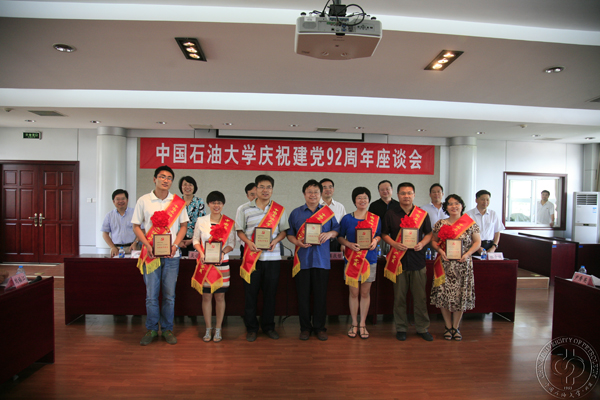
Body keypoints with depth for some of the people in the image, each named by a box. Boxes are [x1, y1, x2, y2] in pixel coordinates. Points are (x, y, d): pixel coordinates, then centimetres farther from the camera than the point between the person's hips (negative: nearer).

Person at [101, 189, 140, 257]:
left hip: (130, 248, -1)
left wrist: (135, 243, -8)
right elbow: (105, 233, 14)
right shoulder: (109, 216, 14)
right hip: (117, 249, 1)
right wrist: (112, 247, 1)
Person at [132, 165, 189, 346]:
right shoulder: (143, 201, 2)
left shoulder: (178, 202, 3)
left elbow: (183, 226, 8)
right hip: (151, 254, 0)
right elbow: (136, 226, 4)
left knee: (169, 295, 6)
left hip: (172, 256, 1)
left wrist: (175, 245, -7)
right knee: (151, 295, 5)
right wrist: (147, 245, -10)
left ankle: (167, 329, 21)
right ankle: (152, 329, 22)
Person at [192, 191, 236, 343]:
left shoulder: (229, 222, 1)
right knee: (206, 296, 5)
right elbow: (196, 240, 7)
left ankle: (218, 330, 18)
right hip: (205, 262, 1)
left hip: (222, 263, -1)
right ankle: (208, 329, 19)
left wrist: (222, 252, -14)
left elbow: (232, 243, 2)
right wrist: (201, 253, -10)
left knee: (220, 296, 5)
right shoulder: (201, 221, 4)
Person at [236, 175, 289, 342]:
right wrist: (249, 242, -12)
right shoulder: (245, 209, 4)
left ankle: (268, 326, 24)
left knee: (270, 293, 8)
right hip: (252, 256, 0)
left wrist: (275, 241, -11)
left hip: (272, 256, 1)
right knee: (251, 293, 4)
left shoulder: (279, 209, 5)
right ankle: (251, 328, 19)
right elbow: (239, 230, 6)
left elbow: (284, 230, 8)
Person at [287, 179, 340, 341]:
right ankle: (305, 327, 20)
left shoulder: (328, 212, 7)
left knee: (321, 295, 6)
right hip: (302, 260, 0)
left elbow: (337, 230, 10)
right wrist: (297, 242, -11)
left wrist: (330, 234, -11)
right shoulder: (296, 213, 7)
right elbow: (290, 233, 9)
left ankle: (320, 327, 20)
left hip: (321, 259, 0)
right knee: (303, 295, 5)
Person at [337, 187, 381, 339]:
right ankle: (354, 324, 20)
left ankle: (362, 324, 20)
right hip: (352, 259, -1)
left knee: (365, 293, 6)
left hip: (369, 259, 1)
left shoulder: (375, 219, 5)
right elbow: (340, 237, 5)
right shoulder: (347, 218, 1)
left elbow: (379, 235, 14)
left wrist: (375, 240, -8)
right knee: (354, 292, 4)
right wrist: (349, 244, -13)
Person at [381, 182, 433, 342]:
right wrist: (395, 244, -12)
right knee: (399, 297, 5)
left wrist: (422, 243, -8)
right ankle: (401, 328, 18)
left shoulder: (423, 214, 7)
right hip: (398, 261, -1)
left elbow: (429, 233, 11)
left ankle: (422, 328, 20)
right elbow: (384, 234, 6)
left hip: (418, 259, 1)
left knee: (420, 297, 6)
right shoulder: (390, 214, 3)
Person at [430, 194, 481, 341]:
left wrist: (467, 254, -11)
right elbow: (434, 241, 11)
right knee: (443, 294, 0)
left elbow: (477, 242, 5)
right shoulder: (440, 224, 3)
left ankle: (456, 327, 21)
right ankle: (448, 326, 19)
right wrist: (440, 250, -9)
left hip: (463, 265, 0)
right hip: (445, 264, 1)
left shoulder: (470, 224, 1)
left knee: (460, 295, 4)